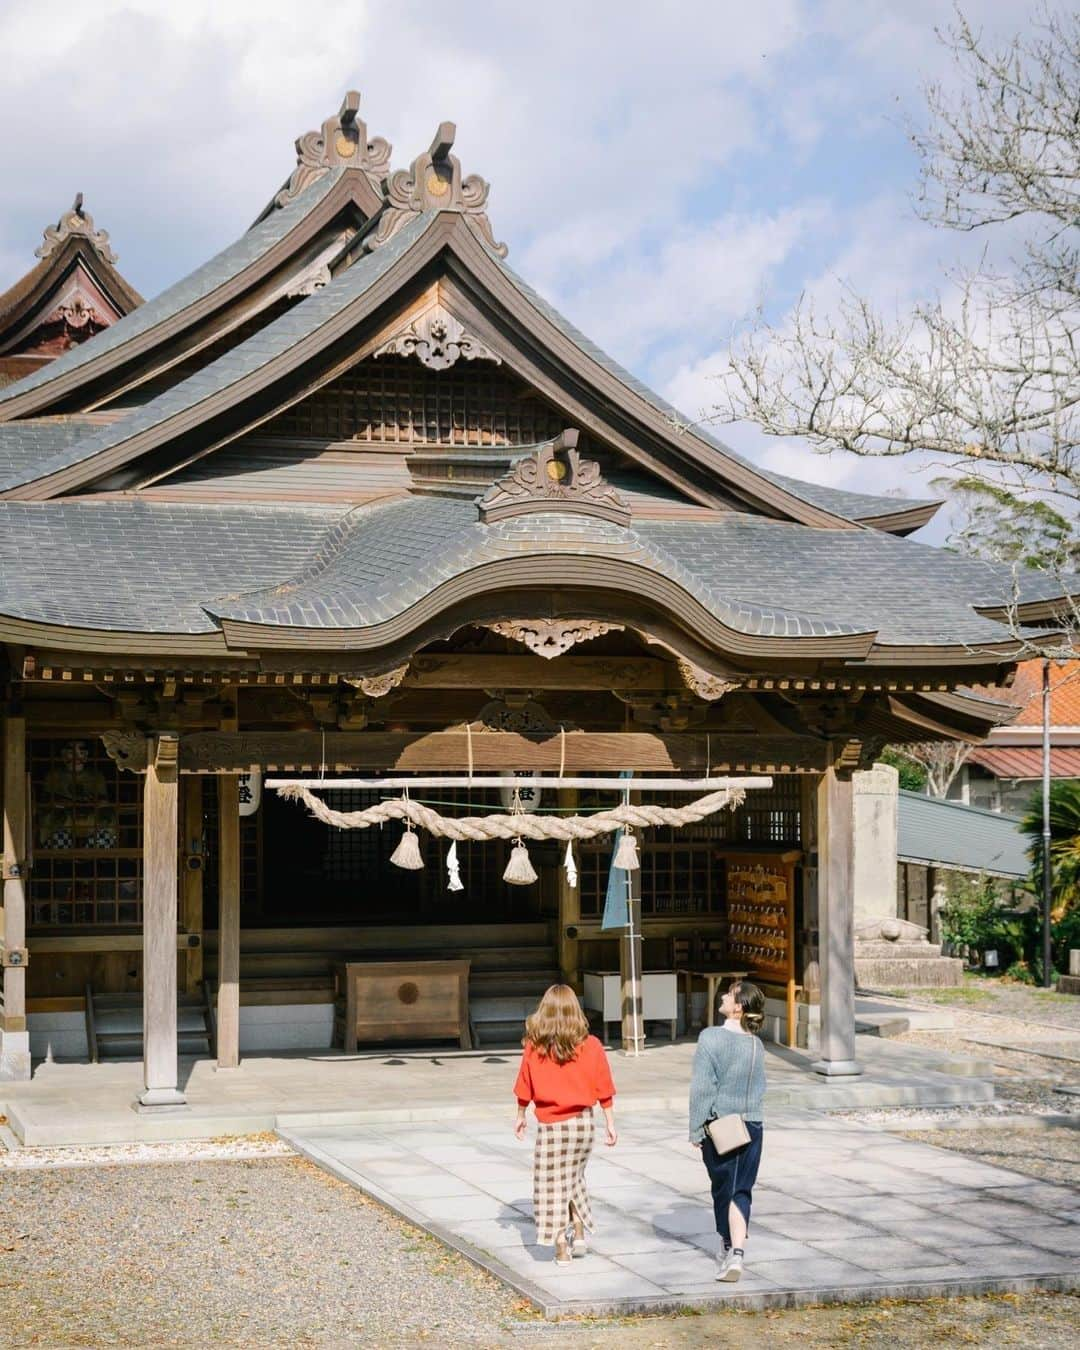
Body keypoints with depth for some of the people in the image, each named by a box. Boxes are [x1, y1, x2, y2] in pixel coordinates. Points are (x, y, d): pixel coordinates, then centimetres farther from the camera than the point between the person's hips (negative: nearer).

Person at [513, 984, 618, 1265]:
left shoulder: (534, 1048, -11)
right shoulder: (591, 1046, -7)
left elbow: (525, 1089, -2)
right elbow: (603, 1090, -4)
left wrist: (520, 1116, 13)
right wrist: (610, 1124, 4)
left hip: (550, 1125, -2)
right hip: (582, 1122, 2)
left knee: (553, 1184, 9)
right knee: (574, 1177, 24)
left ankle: (561, 1249, 12)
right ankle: (578, 1233, 22)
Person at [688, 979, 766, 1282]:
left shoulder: (711, 1038, -14)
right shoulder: (756, 1044, 1)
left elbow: (702, 1087, -14)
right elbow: (760, 1087, 11)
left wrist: (696, 1130, -7)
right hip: (752, 1124, 3)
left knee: (722, 1188, 14)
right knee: (742, 1190, 3)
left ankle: (728, 1246, 29)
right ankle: (736, 1252, -13)